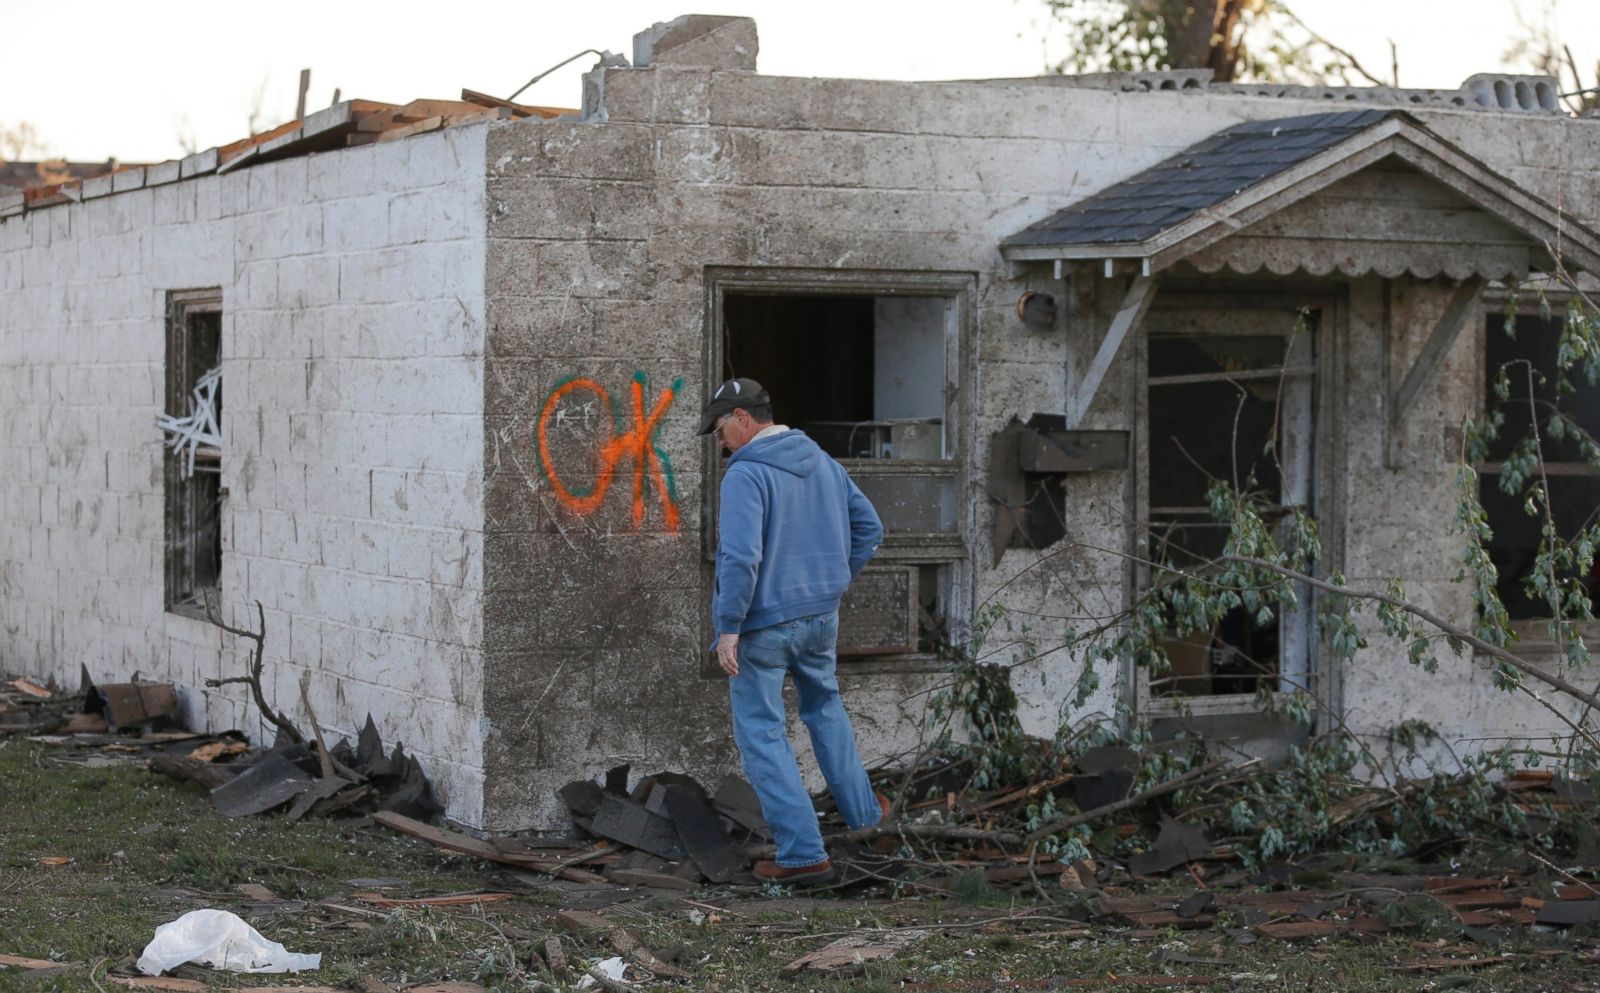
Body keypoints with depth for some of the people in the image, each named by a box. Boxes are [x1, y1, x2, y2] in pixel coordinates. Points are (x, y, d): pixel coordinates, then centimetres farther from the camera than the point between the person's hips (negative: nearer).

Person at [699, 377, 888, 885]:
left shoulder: (745, 475, -19)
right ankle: (862, 809, 38)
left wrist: (728, 627, -21)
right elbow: (869, 527, 13)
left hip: (762, 624, -7)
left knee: (763, 735, 3)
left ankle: (803, 852, 2)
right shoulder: (822, 462, 6)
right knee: (825, 707, 29)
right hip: (822, 615, 7)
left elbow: (741, 557, -27)